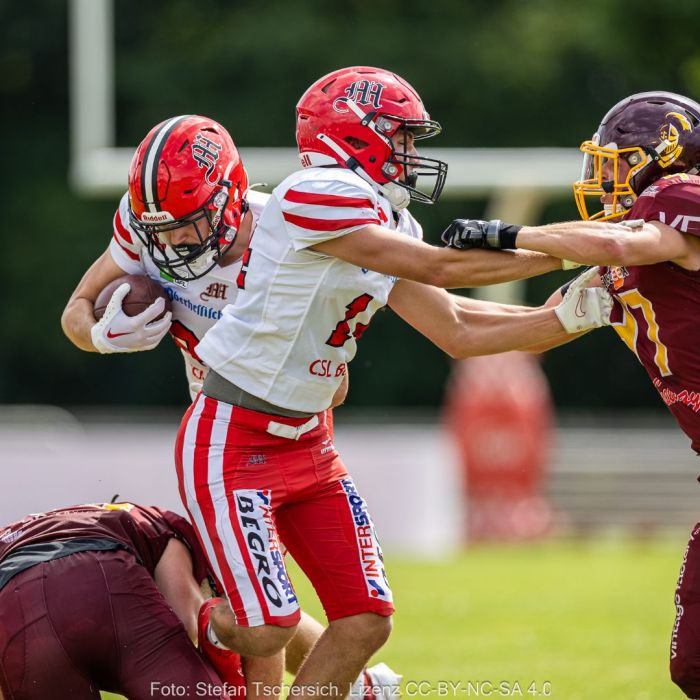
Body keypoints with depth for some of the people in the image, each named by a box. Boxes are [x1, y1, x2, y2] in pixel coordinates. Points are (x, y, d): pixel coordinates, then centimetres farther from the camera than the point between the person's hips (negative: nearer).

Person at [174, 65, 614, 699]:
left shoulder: (388, 226, 9)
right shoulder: (316, 195, -20)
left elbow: (457, 332, 7)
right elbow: (440, 268, -21)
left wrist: (570, 316, -2)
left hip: (305, 444, 9)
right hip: (233, 442, -9)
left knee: (367, 622, 1)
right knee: (268, 629, -15)